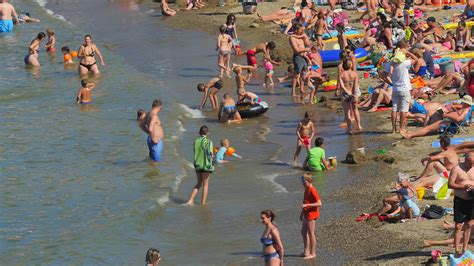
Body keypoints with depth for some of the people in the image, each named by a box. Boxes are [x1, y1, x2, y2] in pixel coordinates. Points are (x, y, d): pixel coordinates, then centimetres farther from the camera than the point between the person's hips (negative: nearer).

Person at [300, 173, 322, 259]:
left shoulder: (313, 190, -19)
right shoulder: (306, 189, 11)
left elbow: (319, 203, -25)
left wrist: (307, 205, -29)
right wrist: (302, 213, 24)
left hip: (311, 214, -10)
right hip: (306, 214, 10)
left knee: (311, 233, -3)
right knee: (303, 232, 16)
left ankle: (313, 253, 5)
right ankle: (306, 251, 26)